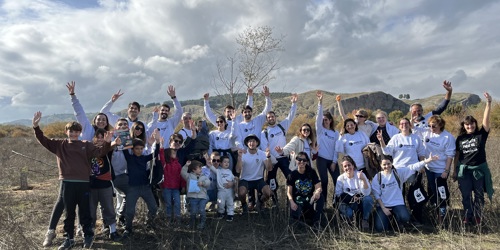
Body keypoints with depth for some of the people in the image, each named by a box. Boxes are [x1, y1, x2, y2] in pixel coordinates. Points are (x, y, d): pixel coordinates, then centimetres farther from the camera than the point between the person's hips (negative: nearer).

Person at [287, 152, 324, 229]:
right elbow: (289, 192, -2)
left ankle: (316, 221, -17)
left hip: (310, 199, 2)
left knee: (320, 197, -32)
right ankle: (300, 213, 5)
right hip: (297, 200, -1)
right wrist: (292, 202, -23)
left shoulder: (312, 172, 3)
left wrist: (317, 192, -32)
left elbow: (318, 187, -6)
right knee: (295, 216, -32)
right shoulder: (292, 175, 1)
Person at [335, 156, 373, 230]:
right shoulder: (341, 178, -4)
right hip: (348, 204, -1)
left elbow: (367, 193, -20)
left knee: (368, 198, -31)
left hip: (360, 202, 1)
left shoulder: (360, 175, -8)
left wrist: (364, 180, -37)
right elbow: (337, 194, -6)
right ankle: (352, 222, 3)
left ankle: (365, 220, -8)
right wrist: (350, 198, -20)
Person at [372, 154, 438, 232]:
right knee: (380, 228, -16)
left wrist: (428, 160, -19)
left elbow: (412, 167, -8)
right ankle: (386, 217, 19)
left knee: (405, 218, -30)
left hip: (397, 204, 1)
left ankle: (397, 219, 8)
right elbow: (376, 195, -2)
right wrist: (383, 208, -10)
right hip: (383, 205, 0)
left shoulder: (398, 172, 1)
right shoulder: (377, 177, -2)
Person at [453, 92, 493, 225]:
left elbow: (486, 119, -16)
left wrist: (488, 103, -26)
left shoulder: (481, 134, -3)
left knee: (479, 195, 8)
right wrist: (454, 170, 7)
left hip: (479, 169, -1)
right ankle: (468, 216, 20)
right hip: (464, 170, 1)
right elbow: (457, 155, 6)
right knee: (466, 195, 7)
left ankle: (477, 217, 20)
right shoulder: (460, 138, 2)